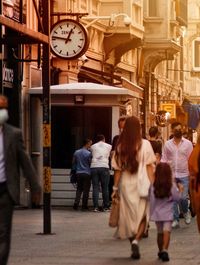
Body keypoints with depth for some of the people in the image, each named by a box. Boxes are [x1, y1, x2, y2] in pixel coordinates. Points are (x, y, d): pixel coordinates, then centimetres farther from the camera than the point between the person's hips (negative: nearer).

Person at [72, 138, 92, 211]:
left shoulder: (76, 152, 5)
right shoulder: (89, 153, -11)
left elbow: (73, 162, 13)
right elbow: (90, 163, -6)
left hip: (78, 173, 5)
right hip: (86, 173, -5)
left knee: (79, 189, 13)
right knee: (86, 190, 3)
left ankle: (76, 203, -2)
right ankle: (84, 206, 4)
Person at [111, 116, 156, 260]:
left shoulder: (120, 146, 0)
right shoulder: (145, 144, -6)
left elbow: (118, 170, 2)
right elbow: (149, 167, -8)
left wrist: (115, 188, 8)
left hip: (126, 184, 2)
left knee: (129, 217, 11)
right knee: (142, 216, 6)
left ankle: (133, 244, 13)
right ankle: (136, 240, -17)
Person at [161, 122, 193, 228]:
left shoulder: (188, 143, 2)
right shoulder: (167, 144, 5)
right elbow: (164, 159, 6)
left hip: (184, 175, -1)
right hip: (171, 175, 1)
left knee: (183, 197, -6)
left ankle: (186, 212, 24)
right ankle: (175, 220, 11)